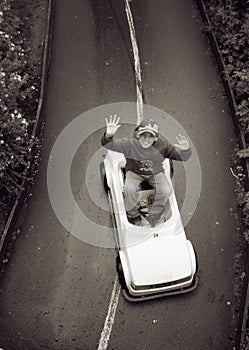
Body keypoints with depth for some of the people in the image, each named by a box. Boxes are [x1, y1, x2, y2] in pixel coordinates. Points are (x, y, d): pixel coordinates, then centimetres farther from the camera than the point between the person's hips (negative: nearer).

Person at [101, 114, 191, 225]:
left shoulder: (162, 145, -20)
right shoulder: (130, 143, -24)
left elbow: (182, 157, -16)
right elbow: (108, 145, -27)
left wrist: (185, 150, -41)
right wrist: (108, 136, -51)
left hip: (155, 173, 2)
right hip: (134, 172, -1)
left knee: (166, 190, -21)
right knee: (130, 189, -31)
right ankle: (133, 215, 0)